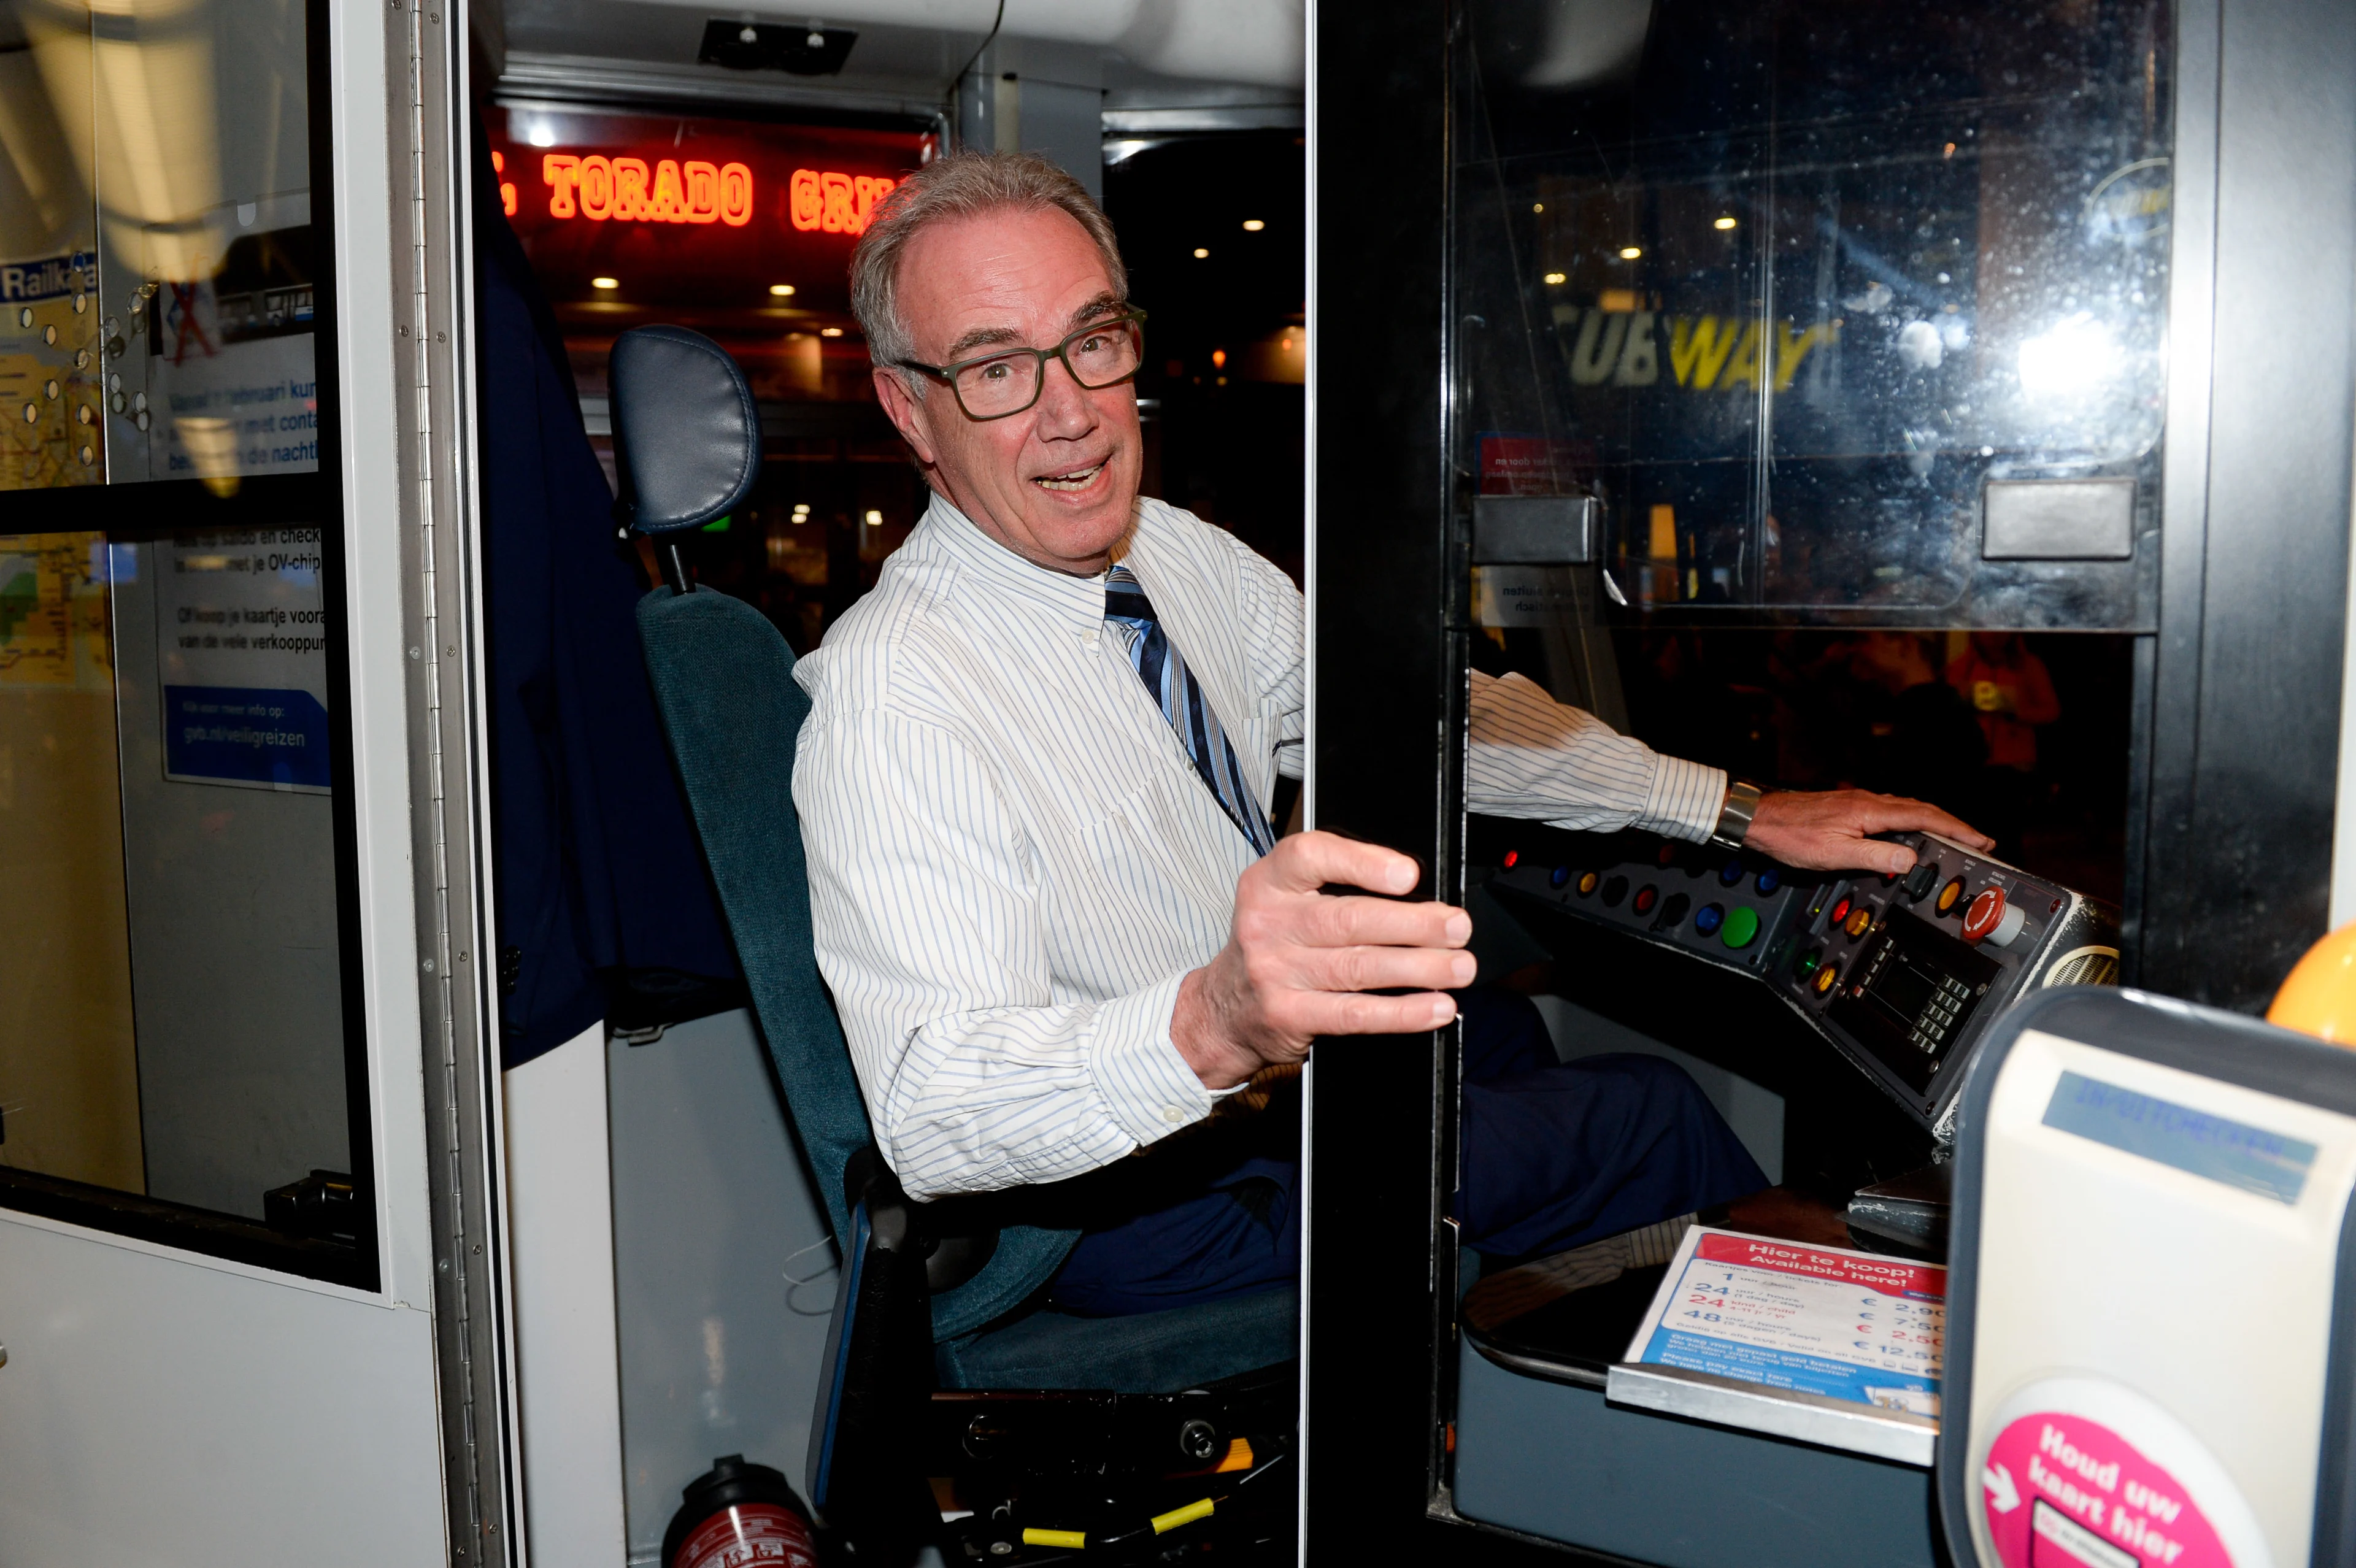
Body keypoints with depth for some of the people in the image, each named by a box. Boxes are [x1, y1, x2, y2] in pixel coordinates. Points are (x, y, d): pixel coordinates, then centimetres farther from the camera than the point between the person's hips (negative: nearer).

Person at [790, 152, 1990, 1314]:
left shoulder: (1188, 559, -2)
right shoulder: (891, 700, -27)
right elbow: (933, 1120, -36)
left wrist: (1742, 813, 2)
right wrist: (1214, 1023, -55)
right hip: (1145, 1197, -7)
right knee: (1647, 1116, -8)